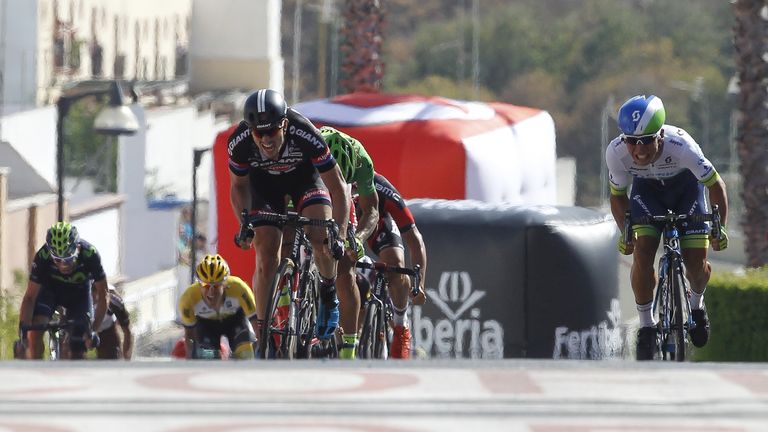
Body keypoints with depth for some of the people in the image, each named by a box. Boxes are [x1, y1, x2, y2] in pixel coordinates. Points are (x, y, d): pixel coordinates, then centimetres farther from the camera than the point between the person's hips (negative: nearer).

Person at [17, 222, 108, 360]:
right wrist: (23, 328, -40)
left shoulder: (90, 254, -34)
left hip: (79, 291, 0)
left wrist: (95, 327, -33)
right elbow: (30, 297, -29)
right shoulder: (43, 257, -34)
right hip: (50, 289, 0)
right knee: (35, 332, -26)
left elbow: (102, 293, -25)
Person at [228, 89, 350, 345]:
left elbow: (338, 187, -30)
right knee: (266, 260, -11)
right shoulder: (239, 143, -33)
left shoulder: (305, 135, -39)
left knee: (322, 237, -26)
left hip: (304, 176, -1)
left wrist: (340, 234, -40)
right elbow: (239, 186, -11)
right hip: (264, 182, 1)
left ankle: (329, 296, 4)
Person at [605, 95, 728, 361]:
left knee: (696, 262, -9)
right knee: (642, 255, -19)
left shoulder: (681, 146, -39)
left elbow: (715, 185, -24)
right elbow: (618, 195, -12)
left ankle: (697, 304, 25)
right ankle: (646, 325, 0)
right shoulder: (616, 152, -32)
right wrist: (625, 233, -21)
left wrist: (719, 229, -26)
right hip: (647, 190, 1)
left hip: (685, 187, -1)